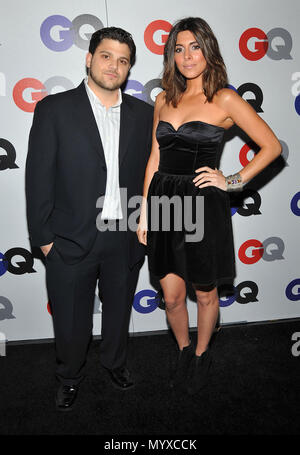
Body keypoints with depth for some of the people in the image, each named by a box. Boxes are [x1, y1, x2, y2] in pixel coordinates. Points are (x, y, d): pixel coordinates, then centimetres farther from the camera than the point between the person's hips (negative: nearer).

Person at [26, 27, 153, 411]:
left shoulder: (142, 114, 4)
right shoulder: (54, 109, -5)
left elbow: (149, 173, 7)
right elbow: (39, 178, -7)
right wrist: (43, 237, -9)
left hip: (125, 238, 3)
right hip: (71, 240, -2)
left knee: (119, 311, 22)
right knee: (70, 321, 14)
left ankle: (115, 362, 50)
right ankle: (70, 376, 42)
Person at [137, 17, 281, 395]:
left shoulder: (225, 100, -3)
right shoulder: (164, 100, 10)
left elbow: (272, 146, 0)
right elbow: (154, 158, 11)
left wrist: (233, 181, -6)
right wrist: (144, 212, 8)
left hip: (203, 207, -4)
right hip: (164, 203, 4)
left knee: (205, 294, 13)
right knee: (171, 296, 12)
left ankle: (202, 356, 39)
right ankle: (183, 351, 40)